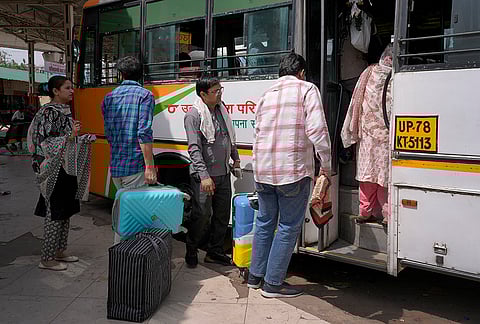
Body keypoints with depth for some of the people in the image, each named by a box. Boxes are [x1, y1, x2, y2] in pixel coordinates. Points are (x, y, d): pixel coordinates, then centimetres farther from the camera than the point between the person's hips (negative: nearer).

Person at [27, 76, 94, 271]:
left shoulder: (65, 112, 14)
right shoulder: (48, 113, -14)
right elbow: (44, 144, -19)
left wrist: (86, 139, 9)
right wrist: (70, 136, -27)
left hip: (68, 170, 9)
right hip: (55, 172, -9)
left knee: (66, 212, 15)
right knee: (54, 214, -3)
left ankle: (59, 251, 27)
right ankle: (47, 259, 8)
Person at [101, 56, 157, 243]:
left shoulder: (109, 98, 13)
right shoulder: (144, 95, -5)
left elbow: (108, 133, 15)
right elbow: (144, 133, -15)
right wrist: (150, 166, -15)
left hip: (114, 167, 7)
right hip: (135, 166, -6)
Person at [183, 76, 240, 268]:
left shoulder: (221, 109, 11)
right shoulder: (193, 115, -12)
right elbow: (194, 148, -18)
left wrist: (236, 158, 28)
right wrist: (204, 175, -24)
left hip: (223, 173, 7)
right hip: (204, 175, -7)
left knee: (223, 215, 12)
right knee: (202, 215, -3)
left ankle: (215, 252, 27)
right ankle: (191, 252, 19)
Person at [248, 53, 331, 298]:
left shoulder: (266, 95, 16)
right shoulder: (307, 89, 0)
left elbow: (257, 132, 16)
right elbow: (316, 129, -13)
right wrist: (326, 164, -3)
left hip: (262, 171, 6)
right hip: (293, 171, -6)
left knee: (264, 222, 19)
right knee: (289, 227, 5)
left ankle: (255, 275, 29)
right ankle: (273, 283, 12)